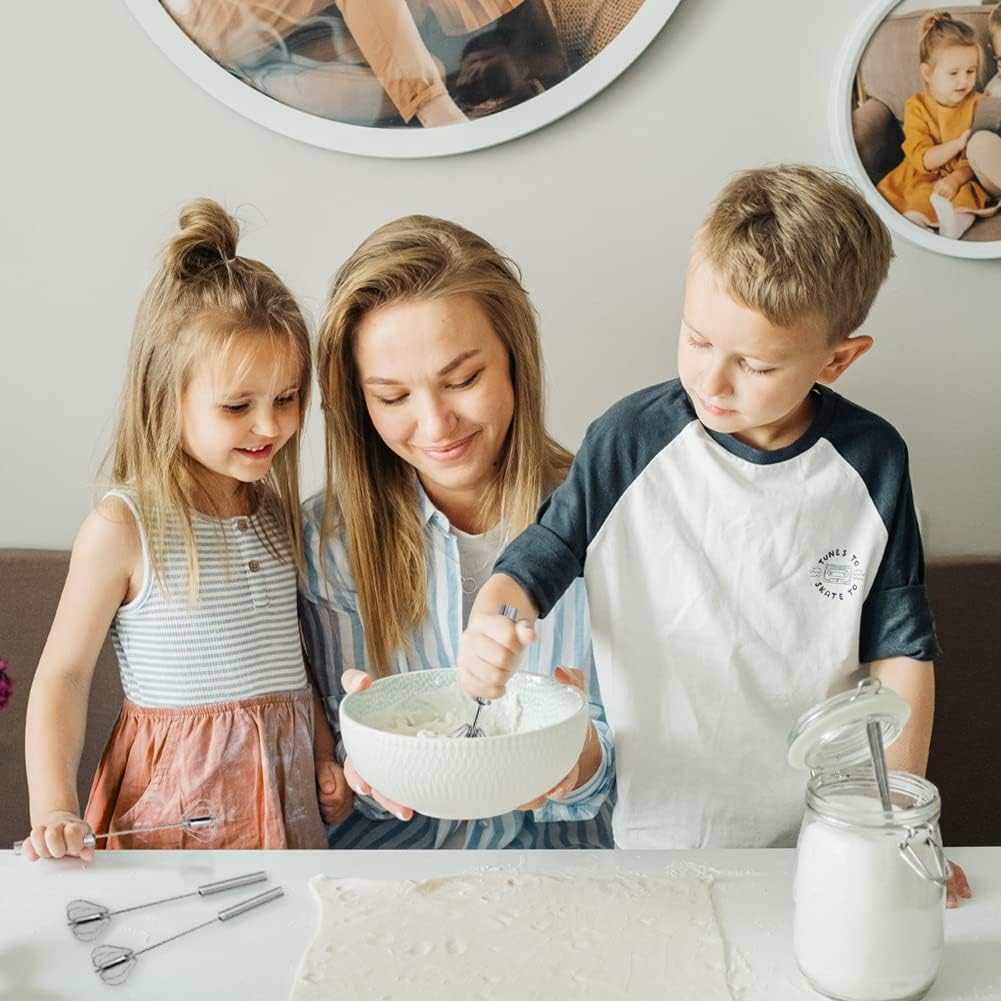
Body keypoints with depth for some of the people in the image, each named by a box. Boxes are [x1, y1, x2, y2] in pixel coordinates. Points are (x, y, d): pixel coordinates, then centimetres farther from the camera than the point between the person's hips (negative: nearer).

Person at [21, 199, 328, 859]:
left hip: (287, 786, 5)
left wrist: (333, 754, 5)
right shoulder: (122, 528, -12)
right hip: (173, 798, -4)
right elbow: (63, 675, -7)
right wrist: (54, 810, -15)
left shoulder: (280, 512, 5)